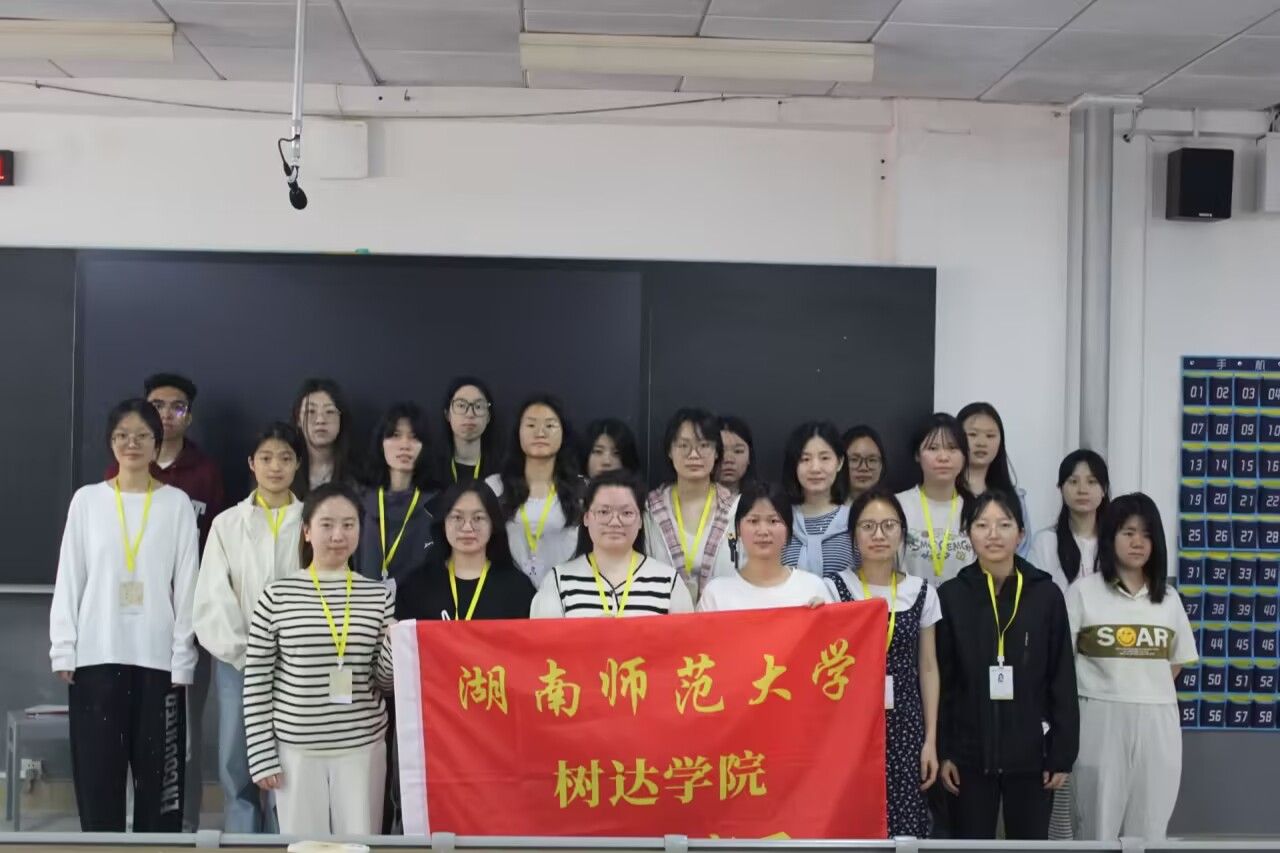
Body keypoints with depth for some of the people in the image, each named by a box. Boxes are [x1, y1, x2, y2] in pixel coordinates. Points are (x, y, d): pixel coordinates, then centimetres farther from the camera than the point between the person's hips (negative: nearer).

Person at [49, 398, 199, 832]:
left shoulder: (177, 503, 2)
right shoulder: (87, 500, 5)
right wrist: (63, 651, 0)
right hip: (96, 656, 1)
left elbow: (186, 585, 1)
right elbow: (69, 579, 6)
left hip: (158, 658, -1)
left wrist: (183, 658, -3)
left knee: (158, 774, 3)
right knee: (97, 772, 3)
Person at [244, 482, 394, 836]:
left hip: (363, 748, 1)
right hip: (297, 750, -1)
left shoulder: (378, 596, 3)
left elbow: (386, 683, 7)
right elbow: (256, 682, 0)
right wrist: (261, 755, -3)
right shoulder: (277, 596, -3)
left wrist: (399, 650, -14)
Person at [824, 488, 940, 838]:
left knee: (905, 826, 0)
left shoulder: (921, 592, 4)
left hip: (904, 728, 2)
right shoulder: (833, 588, -3)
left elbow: (928, 668, 8)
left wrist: (931, 739, 5)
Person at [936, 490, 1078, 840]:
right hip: (970, 752, 0)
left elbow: (1063, 681, 0)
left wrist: (1062, 753, -3)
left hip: (1031, 751, 0)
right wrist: (942, 751, -4)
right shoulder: (950, 596, -2)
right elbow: (939, 681, -1)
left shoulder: (1046, 595, -2)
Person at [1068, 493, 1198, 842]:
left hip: (1157, 721, 4)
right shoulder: (1084, 591, -1)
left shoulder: (1168, 597, 12)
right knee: (1099, 823, 2)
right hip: (1102, 719, -4)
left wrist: (1149, 688, 8)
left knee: (1148, 825, 8)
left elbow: (1178, 660, 19)